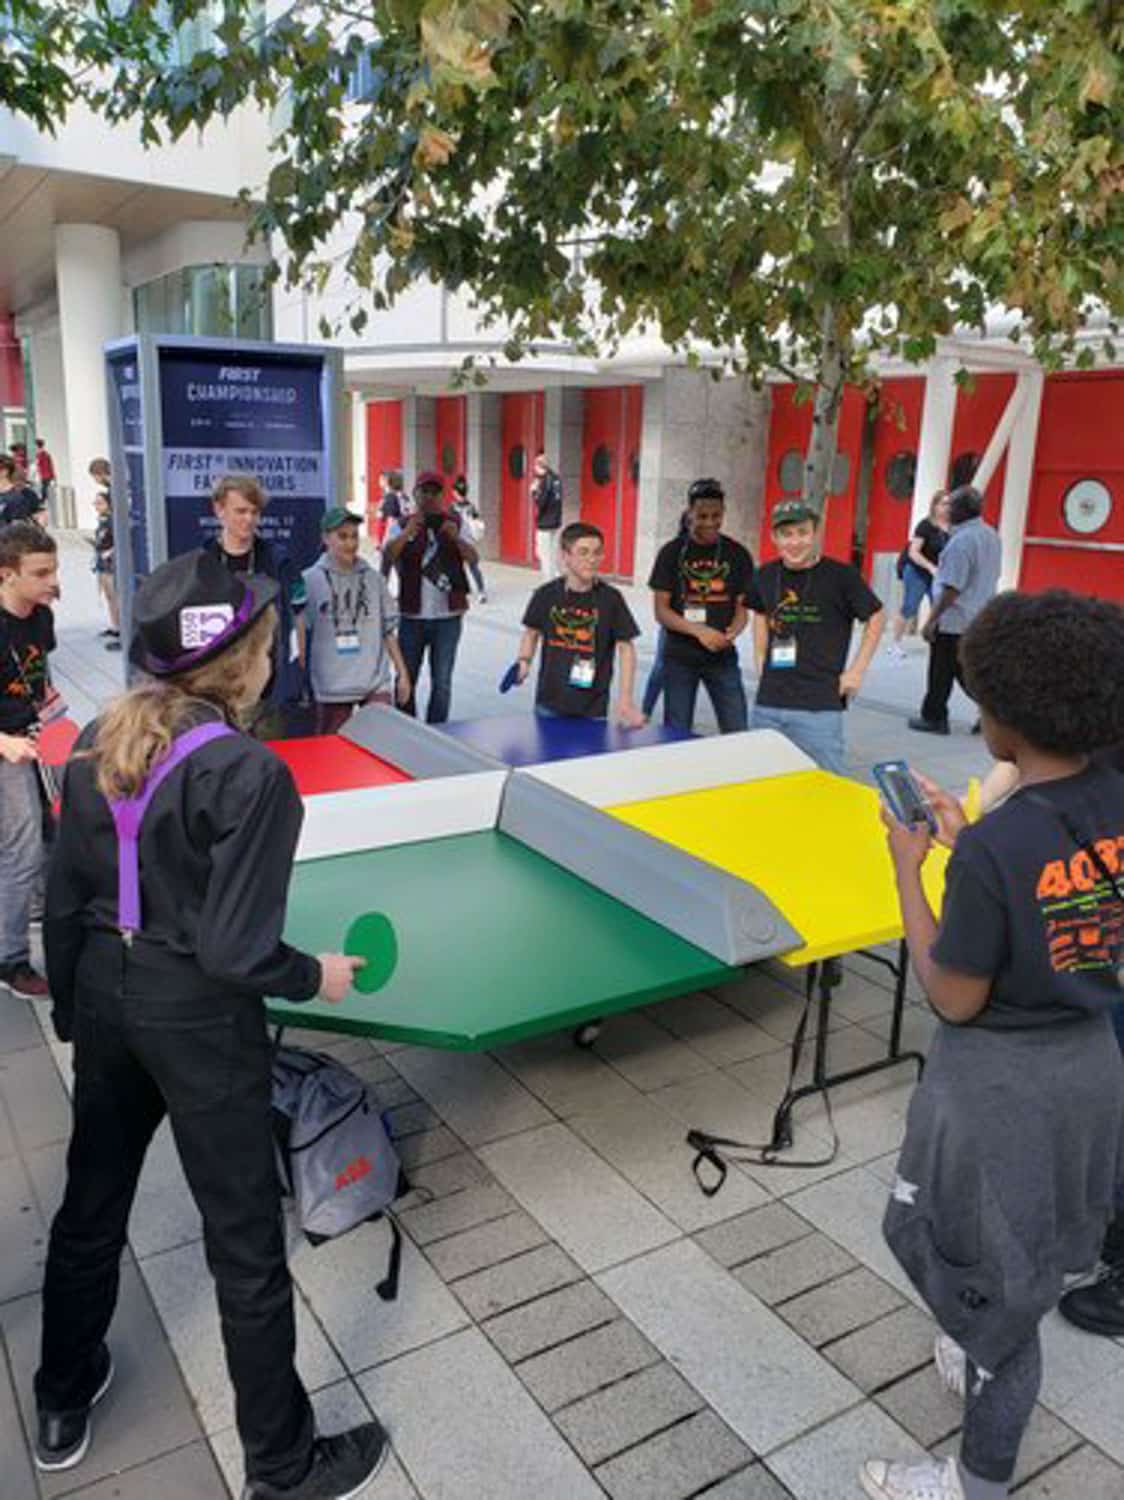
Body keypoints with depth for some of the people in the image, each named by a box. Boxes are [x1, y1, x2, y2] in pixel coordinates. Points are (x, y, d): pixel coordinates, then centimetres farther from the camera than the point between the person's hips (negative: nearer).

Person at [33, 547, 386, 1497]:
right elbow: (231, 951, -24)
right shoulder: (248, 773, -23)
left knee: (92, 1202, 26)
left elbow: (65, 903, 5)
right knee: (246, 1243, 10)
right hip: (197, 1016, -7)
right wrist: (315, 976, -5)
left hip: (105, 993, 7)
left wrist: (72, 1010, 19)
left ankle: (63, 1405, 50)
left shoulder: (97, 744, -2)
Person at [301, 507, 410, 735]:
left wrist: (402, 673, 10)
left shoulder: (372, 578, 5)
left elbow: (388, 630, 11)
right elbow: (300, 632, 1)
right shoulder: (310, 580, -3)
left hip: (376, 682, 2)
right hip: (331, 686, -1)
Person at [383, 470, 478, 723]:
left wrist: (456, 537, -26)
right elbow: (388, 556, -14)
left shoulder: (456, 524, 6)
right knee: (406, 679, 6)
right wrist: (407, 532, -31)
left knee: (442, 682, 6)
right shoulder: (401, 526, 3)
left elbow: (472, 558, -7)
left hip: (448, 616, 0)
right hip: (412, 616, 0)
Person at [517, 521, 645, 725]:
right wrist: (524, 661, -4)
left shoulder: (611, 599, -6)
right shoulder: (546, 595, -2)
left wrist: (626, 699, -9)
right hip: (549, 704, 2)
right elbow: (532, 632, 14)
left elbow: (626, 647, -2)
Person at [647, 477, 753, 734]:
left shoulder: (737, 554, 3)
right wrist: (699, 630, -21)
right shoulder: (672, 552, -3)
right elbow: (661, 610, -6)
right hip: (679, 657, -1)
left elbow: (742, 606, 6)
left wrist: (732, 631, -18)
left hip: (723, 656, 1)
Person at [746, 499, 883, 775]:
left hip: (819, 708, -5)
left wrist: (856, 671, -2)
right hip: (767, 705, 5)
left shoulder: (841, 576, -8)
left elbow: (876, 617, 3)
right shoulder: (766, 576, 5)